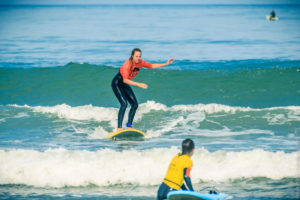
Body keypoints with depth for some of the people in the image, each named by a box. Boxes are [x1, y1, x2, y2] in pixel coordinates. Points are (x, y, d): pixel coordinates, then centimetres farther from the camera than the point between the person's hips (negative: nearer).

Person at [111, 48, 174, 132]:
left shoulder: (140, 62, -9)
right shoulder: (127, 64, -31)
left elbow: (151, 66, 9)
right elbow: (125, 80, -38)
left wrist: (166, 64, 5)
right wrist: (138, 84, -47)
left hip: (125, 84, 8)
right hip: (117, 83, -8)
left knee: (135, 104, 2)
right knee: (124, 103, -24)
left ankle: (129, 126, 13)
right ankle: (119, 128, -28)